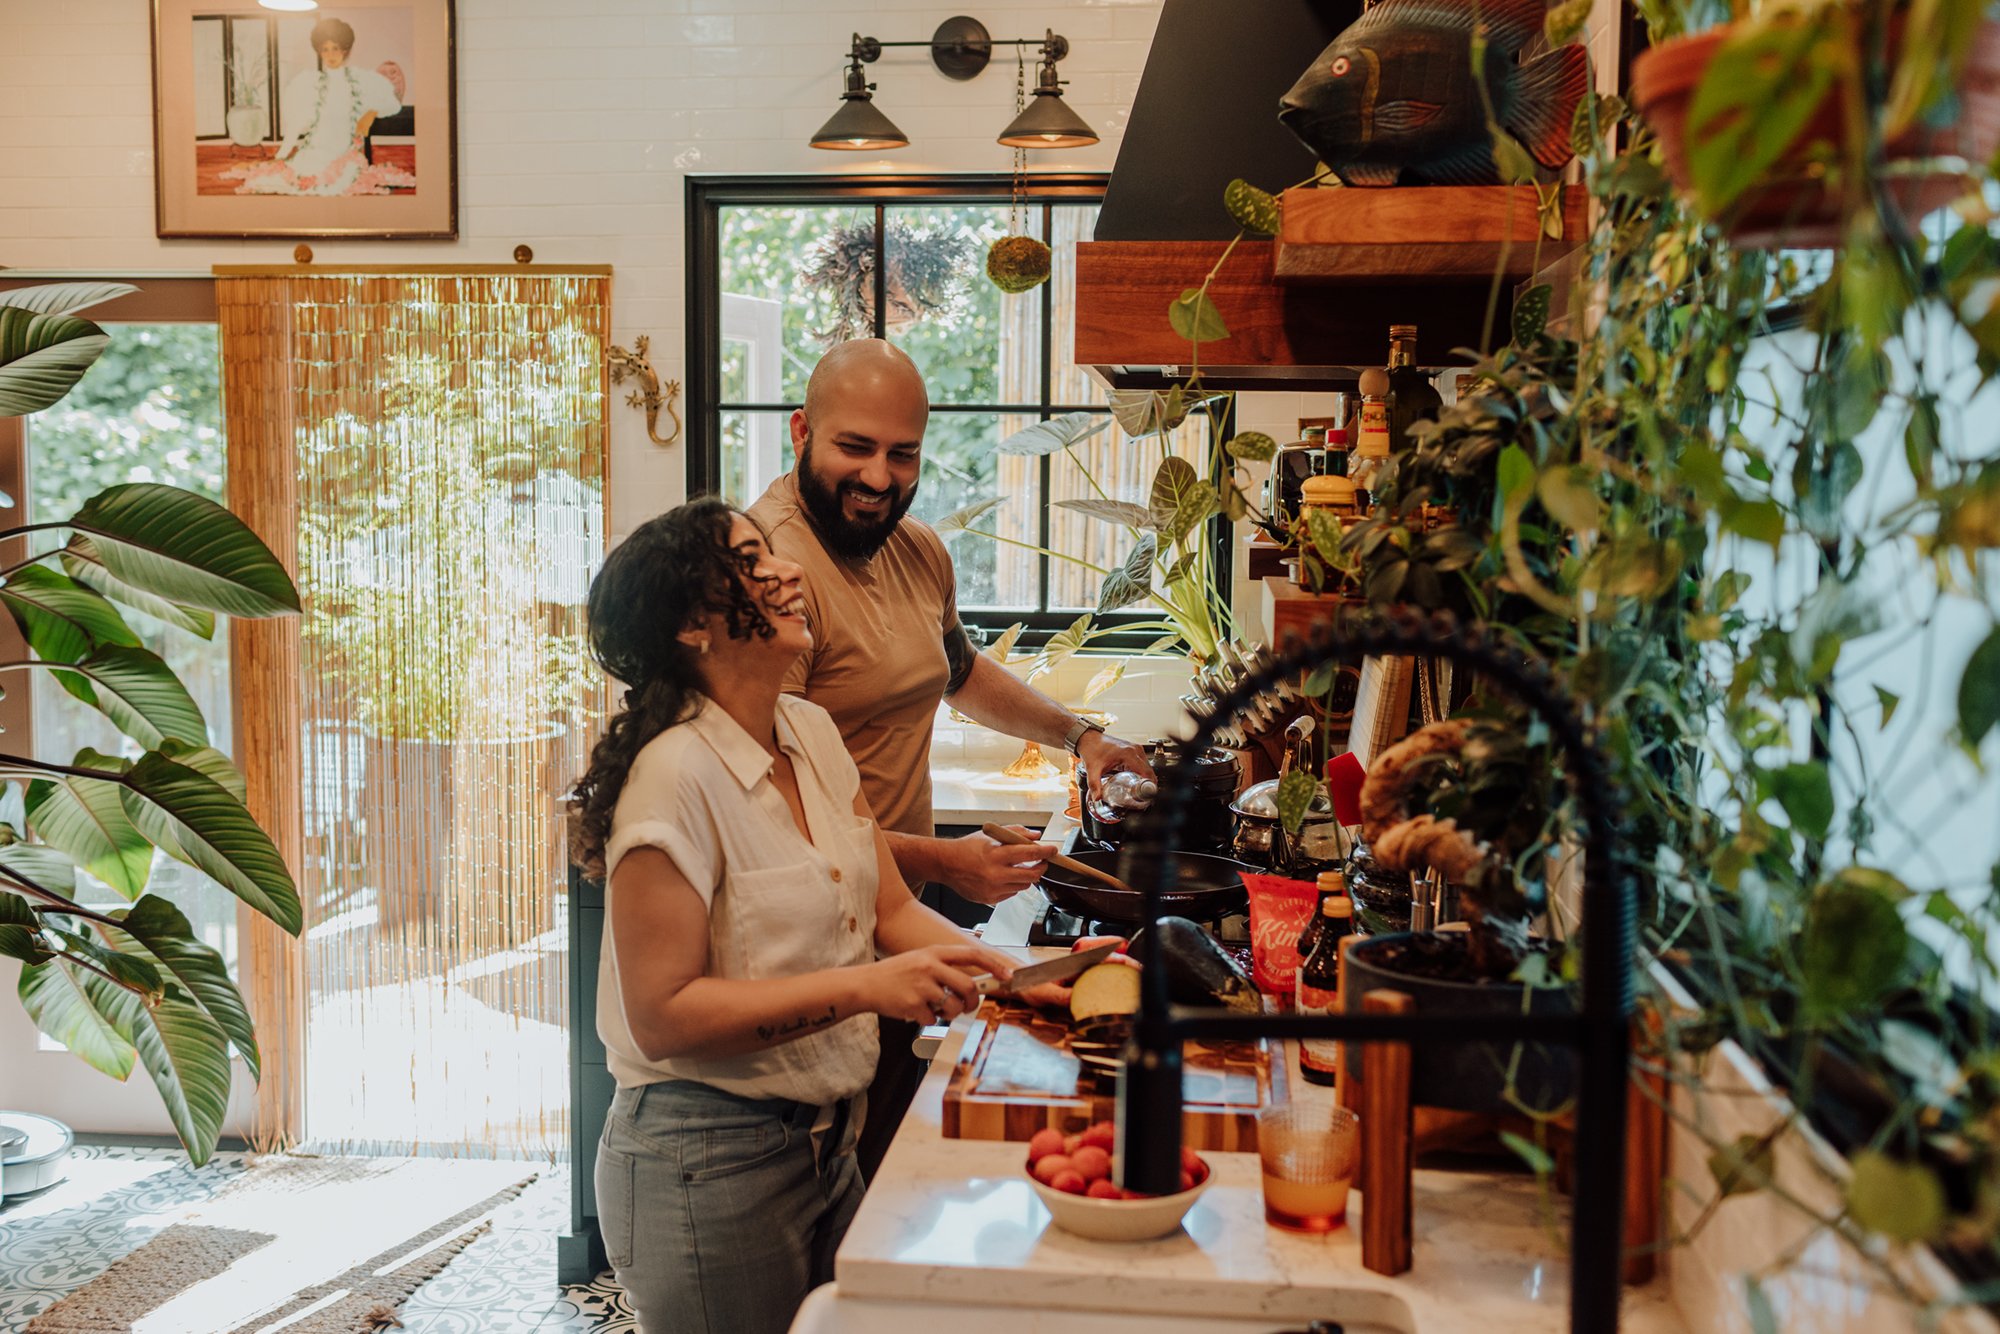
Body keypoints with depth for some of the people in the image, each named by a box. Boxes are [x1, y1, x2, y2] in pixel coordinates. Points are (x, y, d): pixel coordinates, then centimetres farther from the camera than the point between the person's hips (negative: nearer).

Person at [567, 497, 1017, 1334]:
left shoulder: (812, 734, 3)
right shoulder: (676, 777, -21)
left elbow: (889, 906, 8)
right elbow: (663, 1015, -22)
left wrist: (1003, 971, -9)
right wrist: (863, 988, -27)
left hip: (827, 1138, 8)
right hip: (711, 1163, -7)